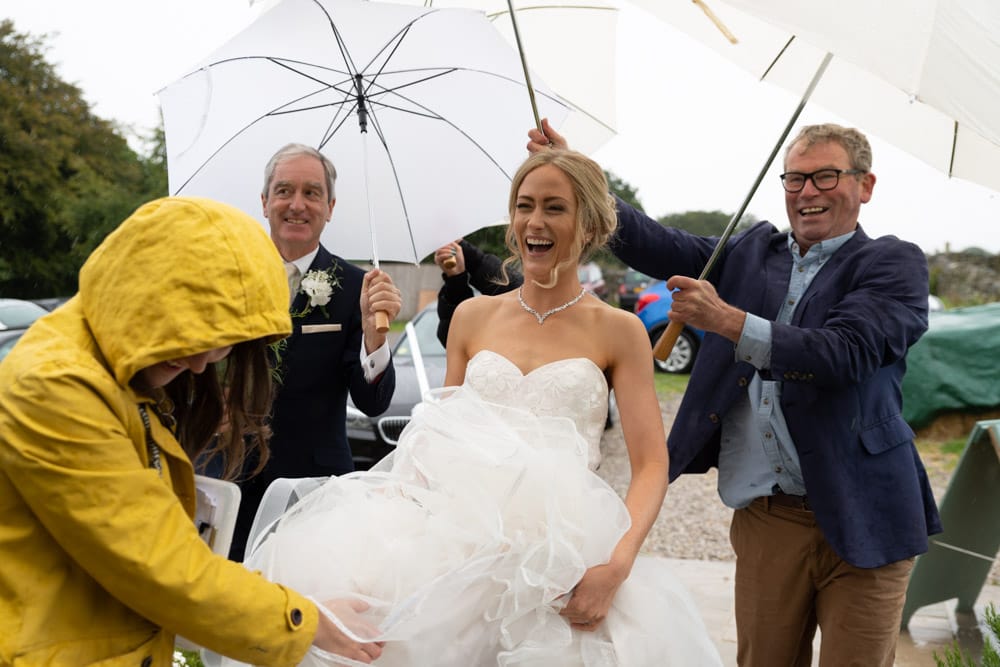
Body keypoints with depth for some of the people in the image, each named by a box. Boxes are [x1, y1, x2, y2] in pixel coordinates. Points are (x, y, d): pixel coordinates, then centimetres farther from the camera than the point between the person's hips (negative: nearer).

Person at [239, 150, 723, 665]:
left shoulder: (618, 331, 6)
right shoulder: (473, 316, 15)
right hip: (463, 524, 2)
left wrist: (617, 565, -18)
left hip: (563, 543, -2)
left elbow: (651, 466, -2)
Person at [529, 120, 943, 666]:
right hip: (764, 519, 4)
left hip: (859, 522, -3)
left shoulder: (893, 263, -2)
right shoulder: (753, 250, 13)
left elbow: (846, 353, -19)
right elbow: (657, 247, 5)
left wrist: (728, 321, -26)